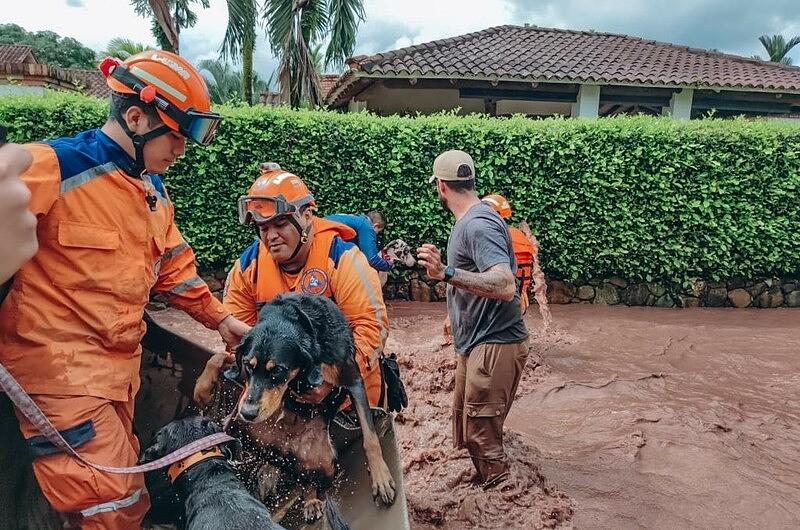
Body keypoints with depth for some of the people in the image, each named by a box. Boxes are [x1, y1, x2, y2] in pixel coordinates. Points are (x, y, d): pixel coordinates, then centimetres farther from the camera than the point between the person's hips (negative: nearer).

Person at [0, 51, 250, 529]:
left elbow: (174, 266, 17)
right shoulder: (51, 169, -16)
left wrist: (219, 318, 14)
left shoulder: (154, 190, 10)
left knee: (123, 486, 18)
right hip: (58, 363, -8)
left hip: (122, 360, 8)